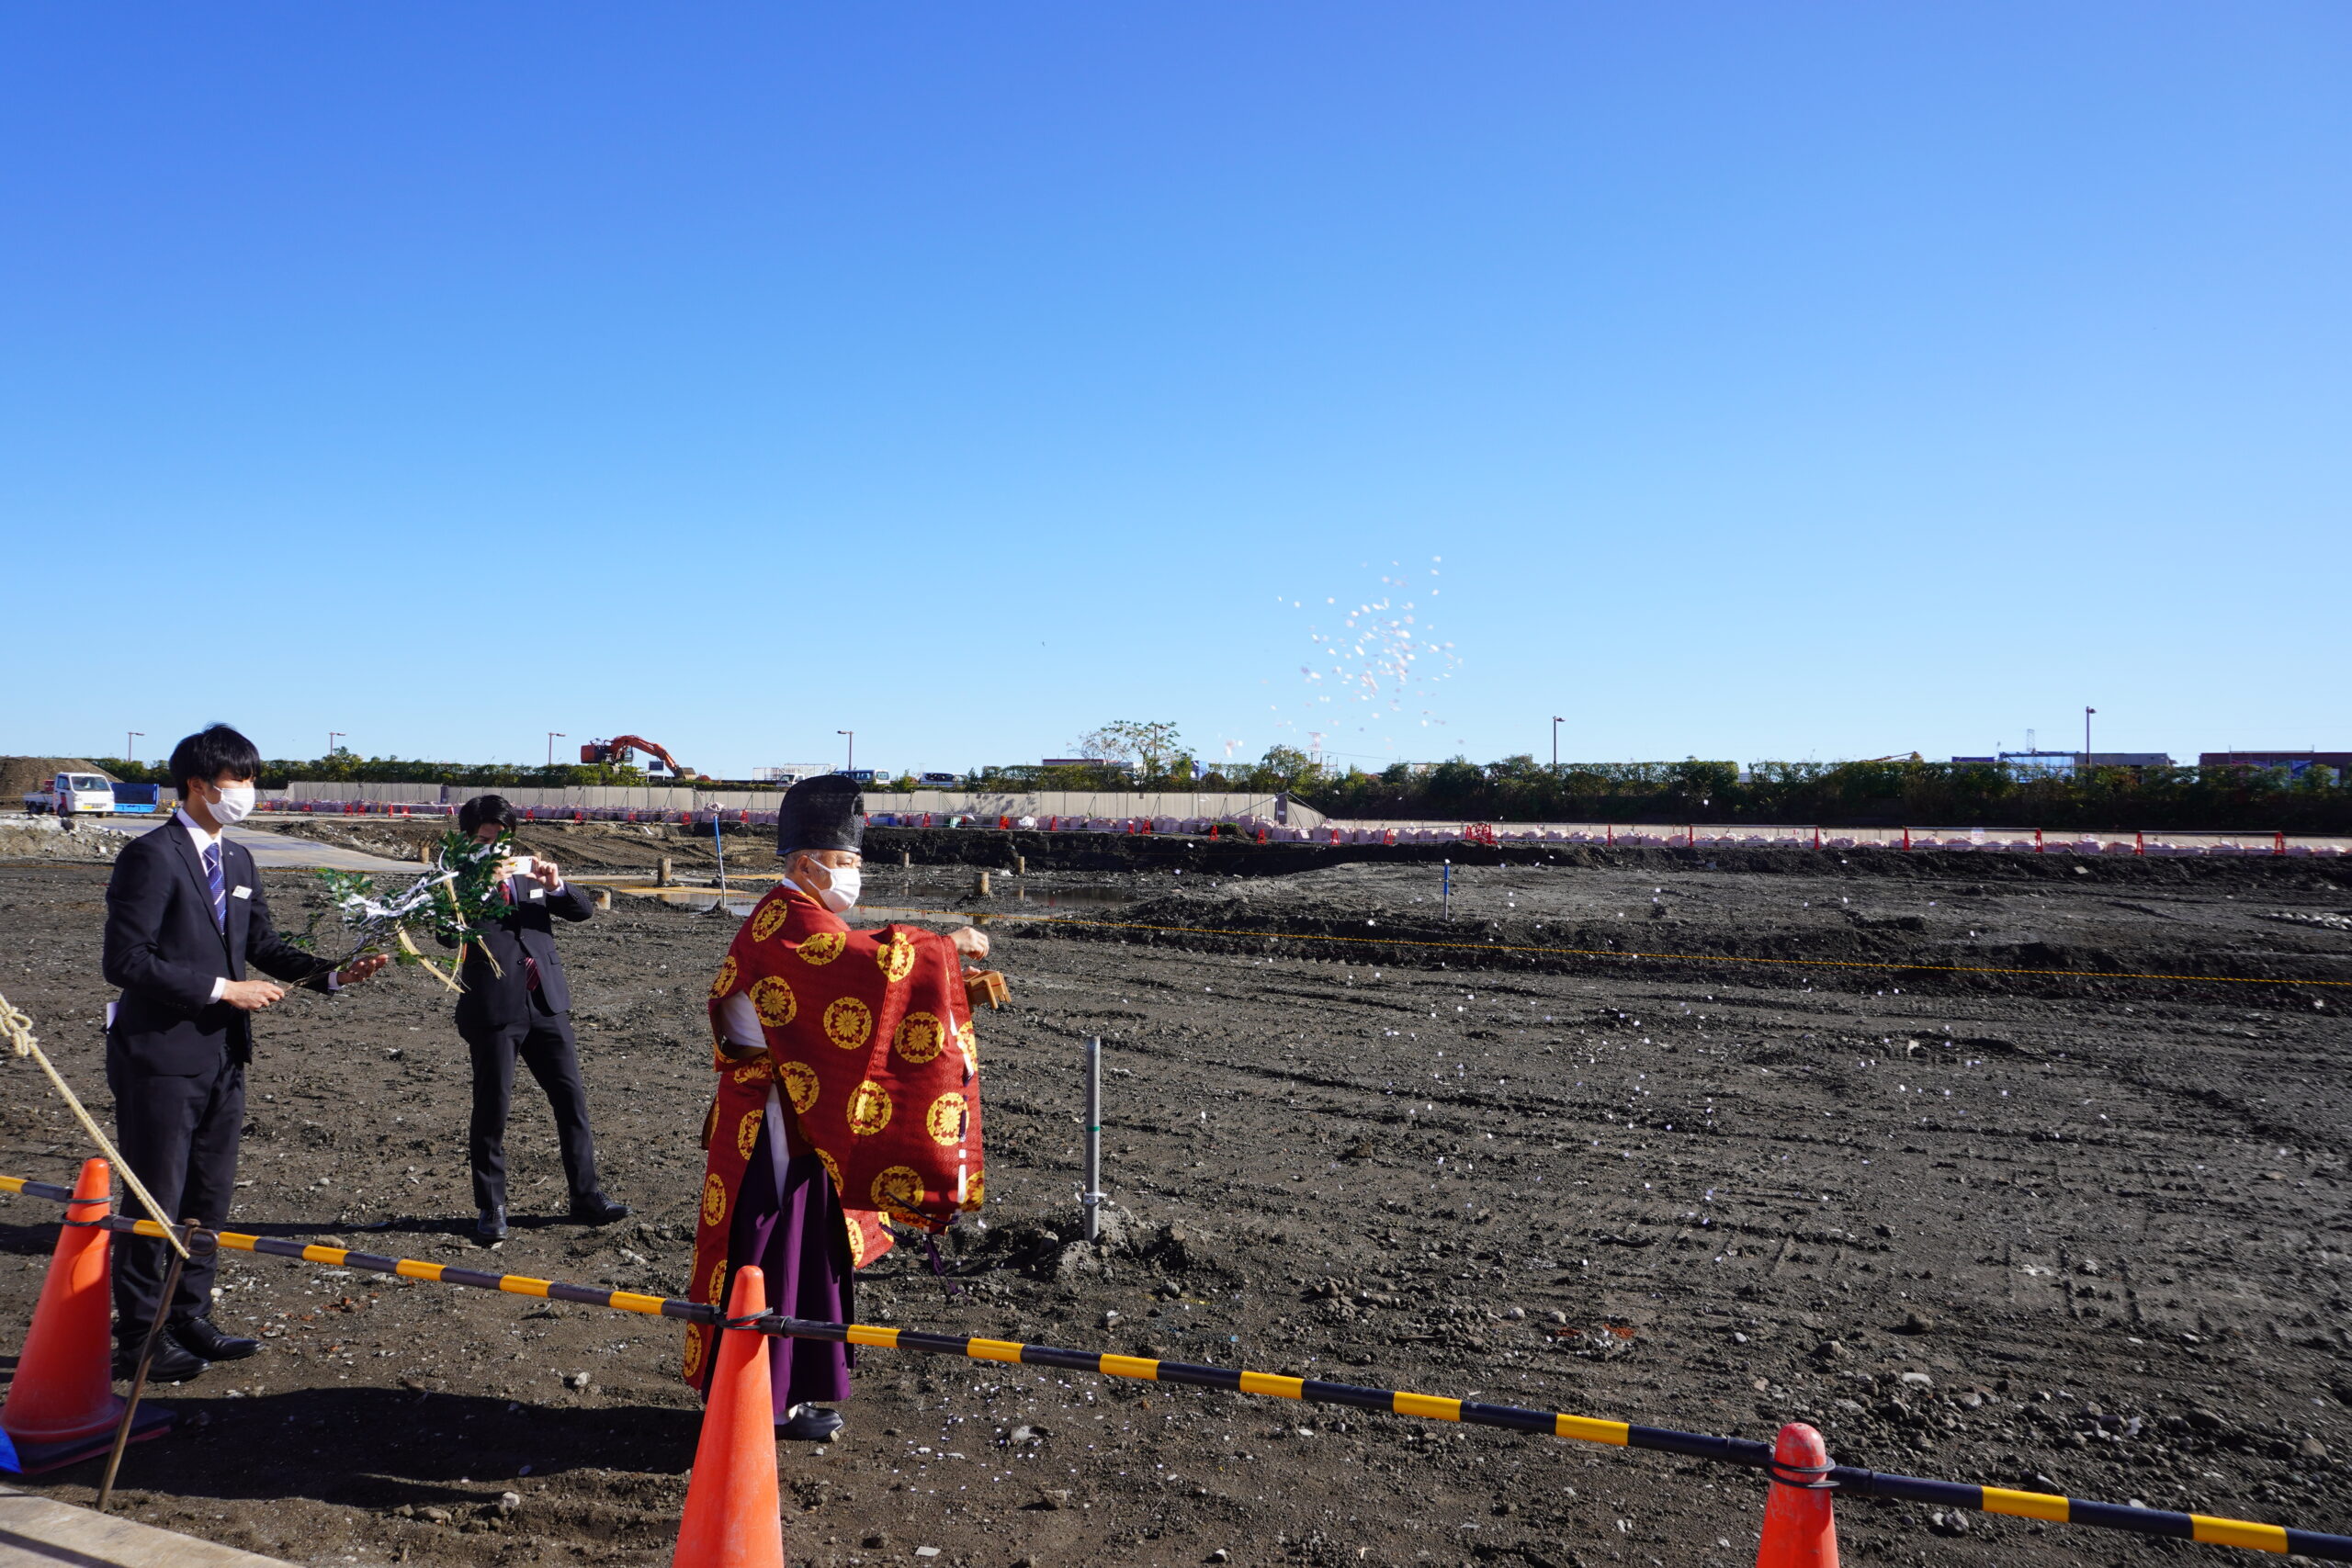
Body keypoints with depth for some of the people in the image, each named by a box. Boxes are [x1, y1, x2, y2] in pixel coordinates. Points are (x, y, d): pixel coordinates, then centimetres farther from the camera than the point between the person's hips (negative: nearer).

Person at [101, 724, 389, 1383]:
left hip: (222, 1056, 8)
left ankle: (190, 1319, 29)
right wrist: (222, 989, -19)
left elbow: (265, 945, 14)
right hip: (162, 1057, -8)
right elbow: (126, 960, -20)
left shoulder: (237, 859, 12)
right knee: (155, 1200, 3)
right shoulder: (151, 856, -14)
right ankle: (139, 1338, 16)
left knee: (210, 1198, 16)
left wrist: (333, 974, -1)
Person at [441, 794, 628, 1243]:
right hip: (493, 1008, -4)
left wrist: (556, 885, -14)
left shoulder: (529, 870, 11)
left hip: (545, 1002, 4)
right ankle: (491, 1208, 19)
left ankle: (585, 1196, 17)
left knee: (571, 1098, 7)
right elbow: (448, 936, -17)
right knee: (492, 1108, 4)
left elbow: (583, 910, 5)